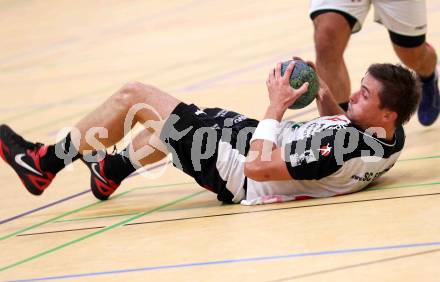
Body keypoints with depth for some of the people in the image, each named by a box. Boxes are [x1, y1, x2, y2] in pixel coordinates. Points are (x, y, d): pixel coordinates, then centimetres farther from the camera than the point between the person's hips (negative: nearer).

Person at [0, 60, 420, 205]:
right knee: (167, 123, 29)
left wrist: (277, 106, -24)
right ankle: (113, 169, 52)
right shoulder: (389, 137, -12)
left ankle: (46, 162, 21)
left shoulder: (339, 153, -39)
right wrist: (326, 98, -6)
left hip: (237, 170, -9)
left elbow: (257, 167, -34)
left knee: (133, 96, 2)